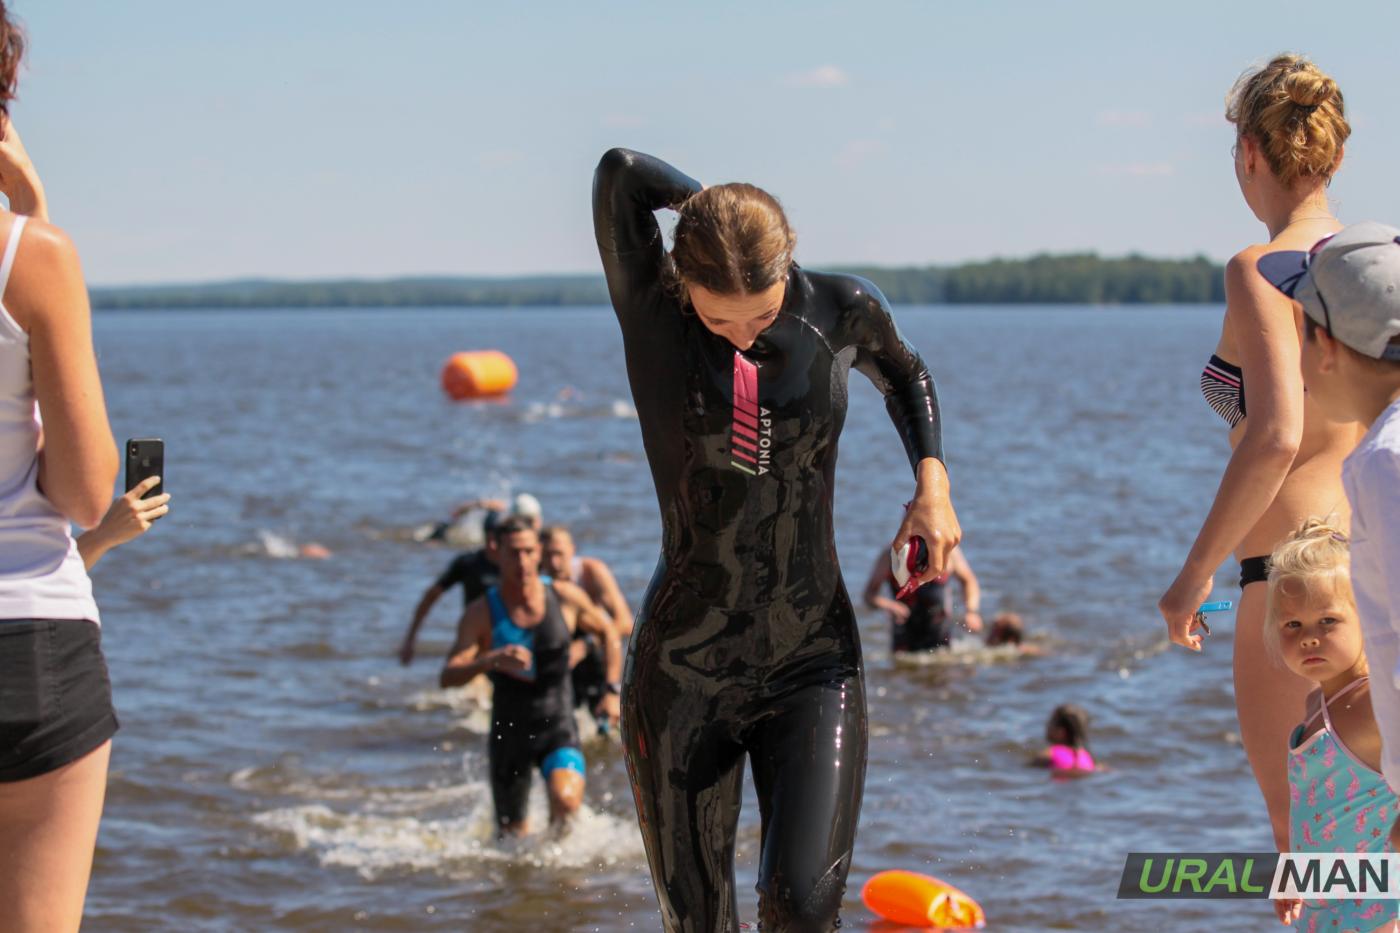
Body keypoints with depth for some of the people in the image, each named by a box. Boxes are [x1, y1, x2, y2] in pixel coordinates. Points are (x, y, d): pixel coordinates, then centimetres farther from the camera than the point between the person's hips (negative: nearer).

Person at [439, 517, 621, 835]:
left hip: (557, 726, 0)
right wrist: (491, 660, -40)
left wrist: (613, 690, 2)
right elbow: (448, 677, -21)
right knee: (512, 837, 11)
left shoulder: (565, 598, -6)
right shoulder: (481, 614, -11)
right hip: (509, 732, 0)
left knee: (566, 802, -29)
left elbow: (608, 632, 13)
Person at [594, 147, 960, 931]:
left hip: (815, 664, 1)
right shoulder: (649, 311, -10)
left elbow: (906, 375, 18)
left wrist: (934, 483, 2)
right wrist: (715, 212, -7)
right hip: (683, 671, -1)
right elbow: (623, 173, -24)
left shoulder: (841, 310, -4)